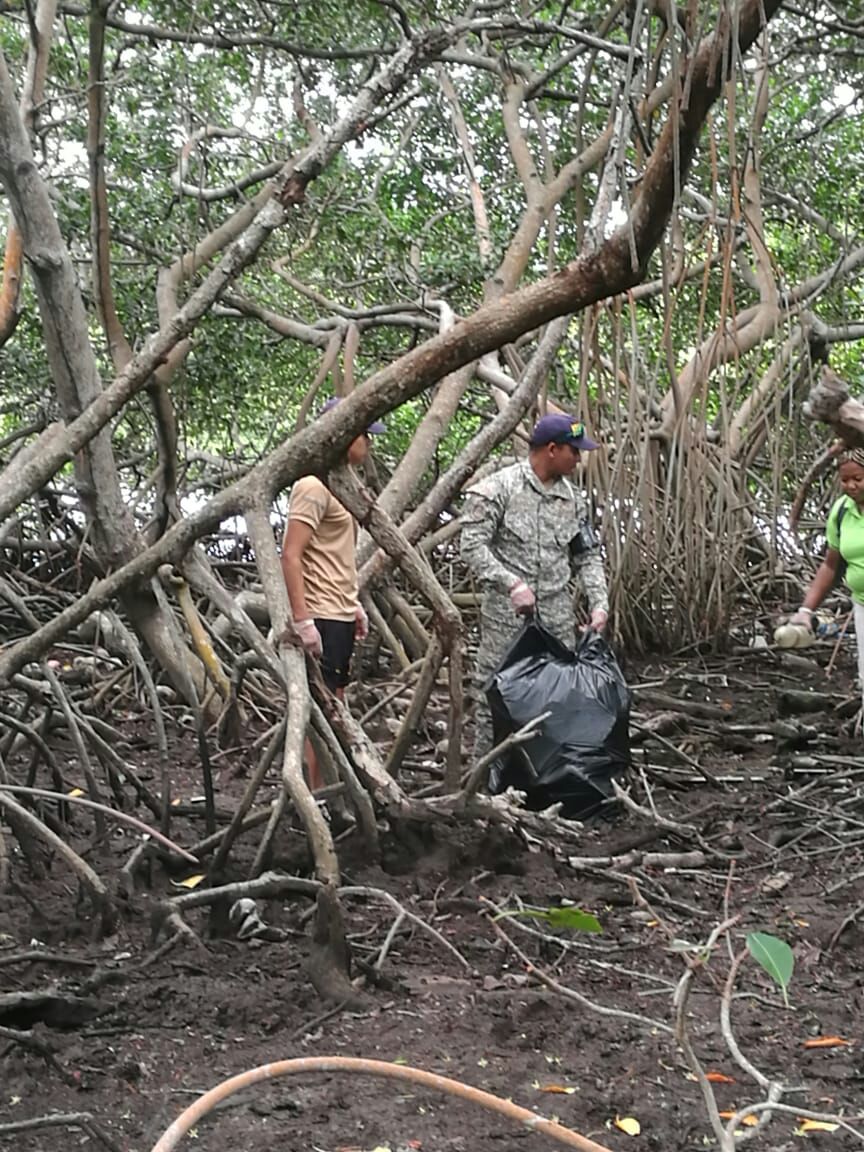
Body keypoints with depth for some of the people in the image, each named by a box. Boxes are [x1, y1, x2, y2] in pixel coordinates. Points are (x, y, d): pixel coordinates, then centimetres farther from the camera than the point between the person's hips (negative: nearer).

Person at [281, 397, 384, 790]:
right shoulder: (314, 486, -14)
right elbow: (291, 555, -20)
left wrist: (354, 605, 22)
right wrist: (302, 620, -25)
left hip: (339, 615, 10)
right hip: (321, 617, -10)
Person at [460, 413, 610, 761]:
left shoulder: (573, 499, 11)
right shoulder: (498, 489, -8)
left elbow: (587, 556, 16)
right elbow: (472, 545, -15)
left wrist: (599, 602, 2)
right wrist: (513, 584, -25)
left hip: (558, 618, 6)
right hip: (506, 615, -5)